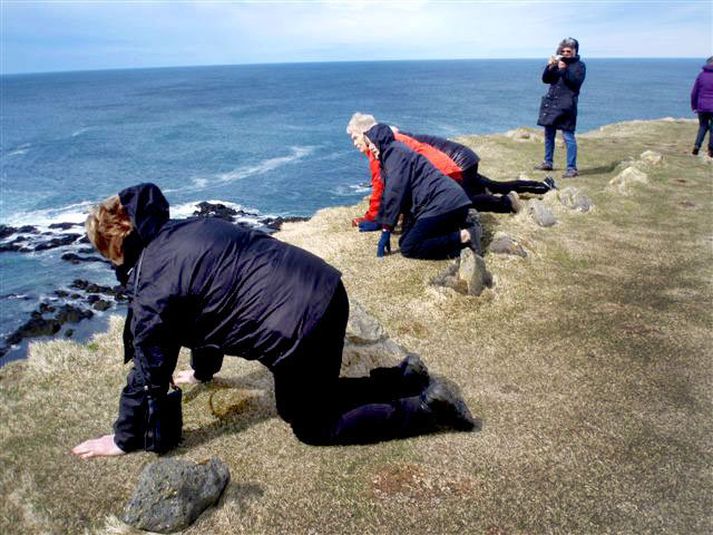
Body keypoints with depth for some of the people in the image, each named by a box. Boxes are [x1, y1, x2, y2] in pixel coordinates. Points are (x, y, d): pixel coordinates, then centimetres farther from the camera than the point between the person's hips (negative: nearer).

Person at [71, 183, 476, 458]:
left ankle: (425, 407, 9)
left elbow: (149, 369, -3)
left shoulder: (153, 286, -10)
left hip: (301, 323, -9)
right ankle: (403, 377, 24)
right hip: (325, 289, 9)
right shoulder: (183, 230, 16)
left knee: (311, 424, 14)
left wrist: (125, 439, 14)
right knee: (301, 399, 27)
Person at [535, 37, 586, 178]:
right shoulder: (557, 63, 15)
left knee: (568, 136, -10)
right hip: (551, 103, 6)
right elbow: (545, 79, 9)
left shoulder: (579, 65, 1)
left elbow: (576, 82, -12)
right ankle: (548, 162, 28)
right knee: (549, 134, 14)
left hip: (566, 105, -6)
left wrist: (564, 70, -20)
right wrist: (550, 67, -8)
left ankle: (572, 168, -10)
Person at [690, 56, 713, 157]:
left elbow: (694, 92, 3)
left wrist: (694, 106, 12)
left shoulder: (701, 75, 1)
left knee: (703, 126, 18)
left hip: (702, 107, 2)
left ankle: (697, 145, 0)